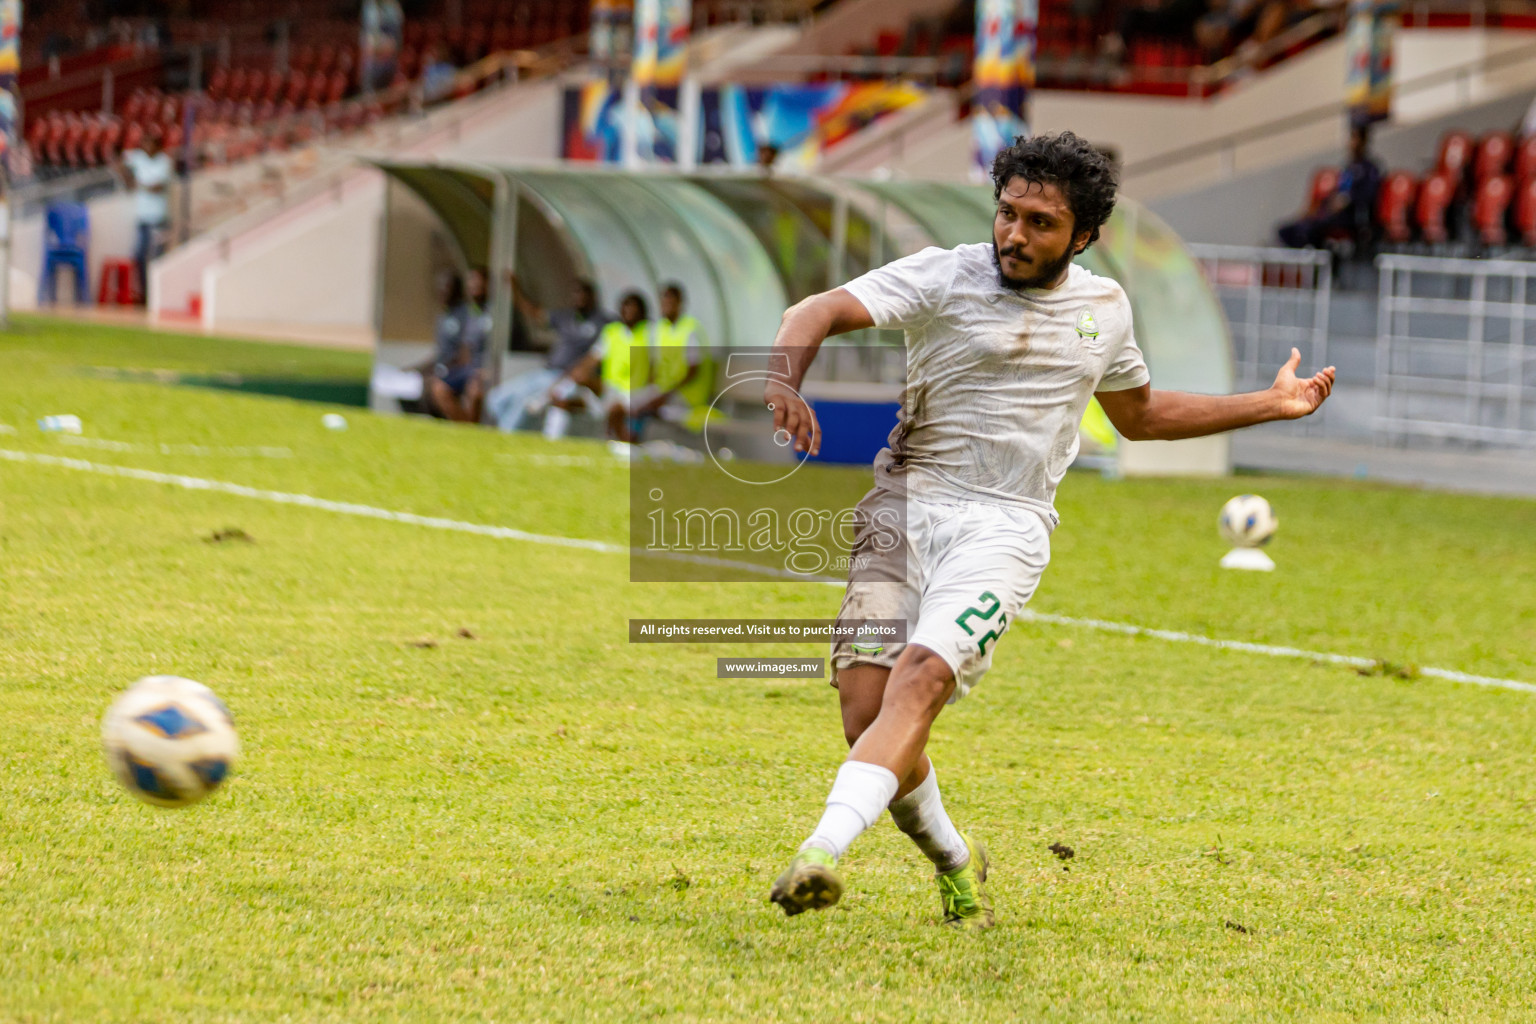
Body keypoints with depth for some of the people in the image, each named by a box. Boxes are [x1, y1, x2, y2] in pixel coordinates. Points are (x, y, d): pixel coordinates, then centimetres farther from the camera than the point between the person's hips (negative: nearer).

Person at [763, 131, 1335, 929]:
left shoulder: (1104, 306, 13)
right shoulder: (946, 277, 0)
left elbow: (1140, 414, 32)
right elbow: (816, 313, -11)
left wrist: (1269, 406, 28)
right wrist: (783, 380, -33)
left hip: (1006, 527, 0)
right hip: (905, 507, 0)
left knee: (921, 678, -25)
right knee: (864, 707, -10)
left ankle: (823, 850, -40)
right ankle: (952, 860, 18)